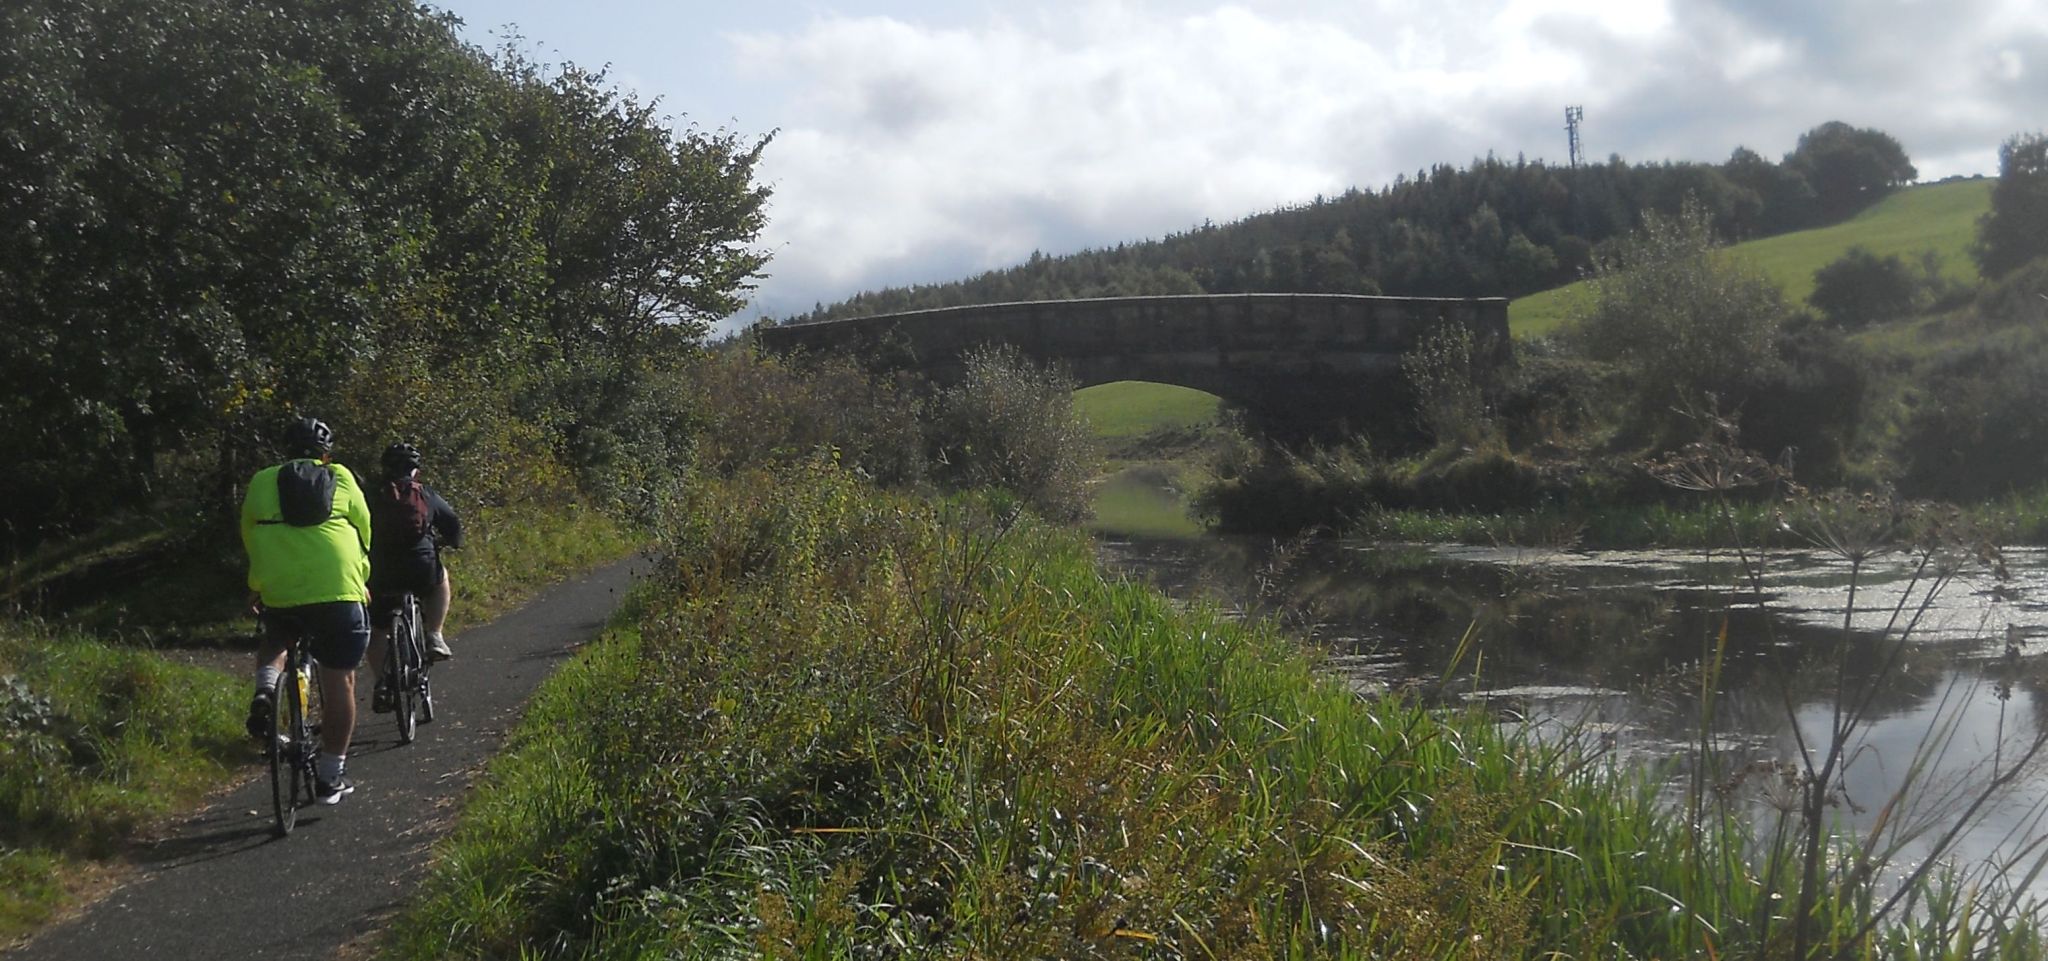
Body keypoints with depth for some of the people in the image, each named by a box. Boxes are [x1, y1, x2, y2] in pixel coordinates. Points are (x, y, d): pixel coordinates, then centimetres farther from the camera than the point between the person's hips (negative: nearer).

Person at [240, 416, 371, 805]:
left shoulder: (261, 482, 13)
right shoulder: (341, 479, 11)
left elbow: (250, 541, 20)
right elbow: (364, 531, 19)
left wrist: (257, 587, 35)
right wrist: (360, 579, 35)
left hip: (279, 594, 2)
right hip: (338, 592, -2)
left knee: (273, 641, 33)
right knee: (338, 683, 6)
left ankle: (264, 692, 4)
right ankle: (330, 776, 8)